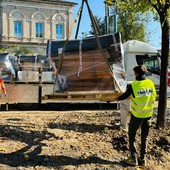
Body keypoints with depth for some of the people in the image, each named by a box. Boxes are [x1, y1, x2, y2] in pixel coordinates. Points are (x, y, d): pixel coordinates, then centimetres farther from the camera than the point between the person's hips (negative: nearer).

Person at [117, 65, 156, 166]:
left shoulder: (133, 85, -17)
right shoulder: (151, 83, -5)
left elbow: (124, 96, -3)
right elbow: (154, 97, 8)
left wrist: (117, 99, 18)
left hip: (137, 115, -4)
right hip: (148, 115, 4)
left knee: (132, 136, 14)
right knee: (144, 137, 17)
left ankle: (133, 158, 15)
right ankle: (143, 159, 23)